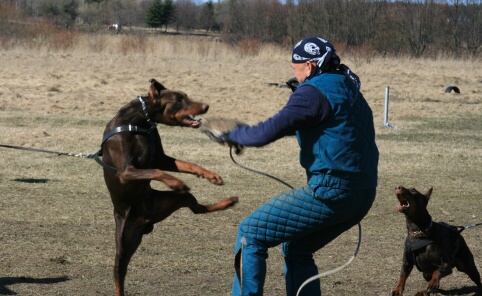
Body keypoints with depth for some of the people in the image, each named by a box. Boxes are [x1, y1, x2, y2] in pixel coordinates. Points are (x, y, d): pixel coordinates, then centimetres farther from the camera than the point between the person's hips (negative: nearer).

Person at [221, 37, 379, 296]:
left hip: (330, 192, -10)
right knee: (296, 250, 25)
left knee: (250, 234, -1)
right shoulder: (349, 91, 20)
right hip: (362, 196, 10)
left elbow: (270, 131, -16)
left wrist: (234, 135, 0)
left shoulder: (316, 92, -9)